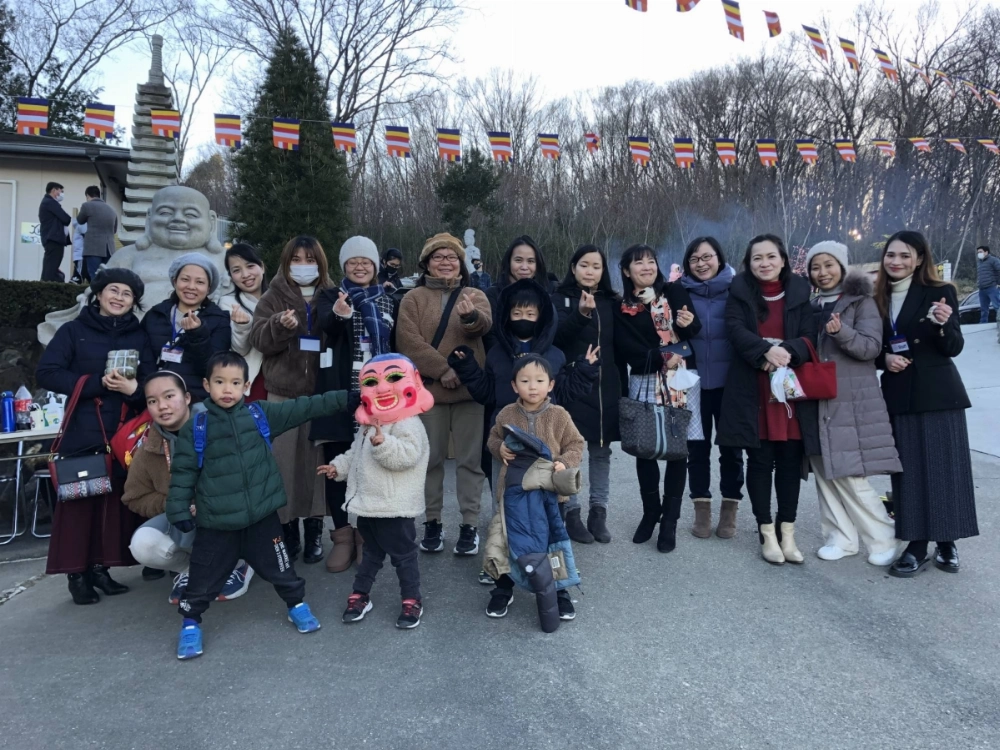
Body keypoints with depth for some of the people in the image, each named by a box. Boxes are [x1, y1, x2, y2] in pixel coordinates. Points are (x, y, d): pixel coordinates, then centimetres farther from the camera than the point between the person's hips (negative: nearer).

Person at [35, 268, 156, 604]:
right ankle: (77, 573, 7)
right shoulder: (74, 331, 5)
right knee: (79, 502, -2)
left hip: (125, 433, 3)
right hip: (83, 432, -2)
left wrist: (133, 389, -18)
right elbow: (46, 372, -5)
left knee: (117, 501, 4)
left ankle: (100, 567, 16)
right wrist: (97, 384, -14)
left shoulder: (140, 337, 11)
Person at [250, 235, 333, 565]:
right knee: (284, 461, 2)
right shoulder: (273, 297, 7)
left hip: (321, 392, 0)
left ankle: (314, 531, 17)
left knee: (318, 460, 5)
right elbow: (258, 340, -3)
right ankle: (288, 530, 16)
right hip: (283, 393, 0)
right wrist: (280, 325, -22)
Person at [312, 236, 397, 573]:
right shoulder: (331, 296, 5)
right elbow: (324, 324, -17)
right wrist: (338, 313, -41)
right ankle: (343, 535, 15)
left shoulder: (388, 300, 12)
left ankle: (366, 534, 19)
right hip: (339, 393, -1)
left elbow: (396, 344, 12)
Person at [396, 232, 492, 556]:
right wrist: (442, 370, -17)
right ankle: (432, 522, 22)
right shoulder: (413, 298, 5)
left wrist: (471, 316, -39)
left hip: (469, 388, 0)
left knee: (469, 459, 4)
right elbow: (408, 340, -8)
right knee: (431, 458, 9)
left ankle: (470, 524, 13)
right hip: (427, 389, 0)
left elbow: (484, 324, -15)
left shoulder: (474, 295, 7)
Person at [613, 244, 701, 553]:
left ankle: (670, 520, 12)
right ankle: (650, 513, 25)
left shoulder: (674, 292, 5)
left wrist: (688, 325, -20)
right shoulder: (621, 309, 7)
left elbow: (693, 332, 0)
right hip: (643, 384, 1)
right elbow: (627, 350, 1)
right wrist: (663, 357, -7)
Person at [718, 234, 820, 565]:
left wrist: (788, 352, -21)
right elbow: (735, 329, -10)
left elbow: (810, 336, -1)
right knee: (760, 460, 3)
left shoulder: (800, 292, 6)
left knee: (790, 460, 4)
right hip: (752, 390, -1)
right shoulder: (740, 291, 4)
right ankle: (767, 532, 13)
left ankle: (787, 531, 16)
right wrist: (766, 351, -26)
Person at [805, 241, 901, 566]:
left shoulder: (861, 301, -2)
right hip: (818, 399, 6)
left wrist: (842, 331, -29)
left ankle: (882, 540, 7)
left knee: (849, 474, -8)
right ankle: (840, 537, 14)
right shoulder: (812, 307, 14)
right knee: (825, 470, 4)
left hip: (852, 400, -5)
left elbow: (871, 346, -12)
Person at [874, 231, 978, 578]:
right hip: (898, 395, 3)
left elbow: (954, 348, -9)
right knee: (908, 470, 5)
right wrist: (884, 358, -9)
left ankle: (947, 543, 15)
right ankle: (917, 545, 11)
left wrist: (944, 325, -28)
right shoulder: (879, 298, 6)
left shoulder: (939, 293, -5)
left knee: (943, 467, 2)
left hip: (937, 394, -3)